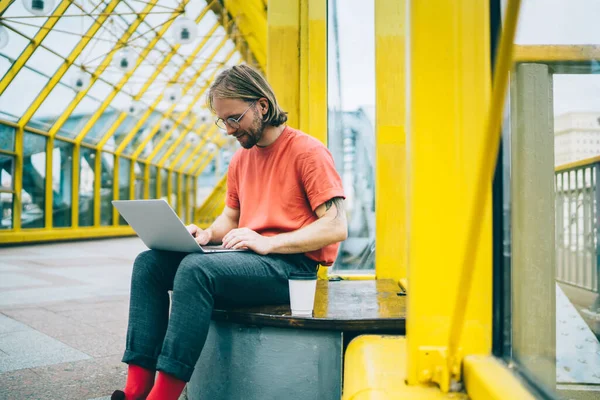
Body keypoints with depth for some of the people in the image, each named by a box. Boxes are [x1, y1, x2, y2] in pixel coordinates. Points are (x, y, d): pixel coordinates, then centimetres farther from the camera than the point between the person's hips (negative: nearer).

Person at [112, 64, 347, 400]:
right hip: (249, 259, 8)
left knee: (196, 268, -32)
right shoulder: (240, 160, 16)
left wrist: (268, 243, -20)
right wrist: (207, 234, 2)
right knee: (149, 262, -7)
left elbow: (337, 227, -14)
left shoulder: (308, 151, -7)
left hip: (291, 264, -8)